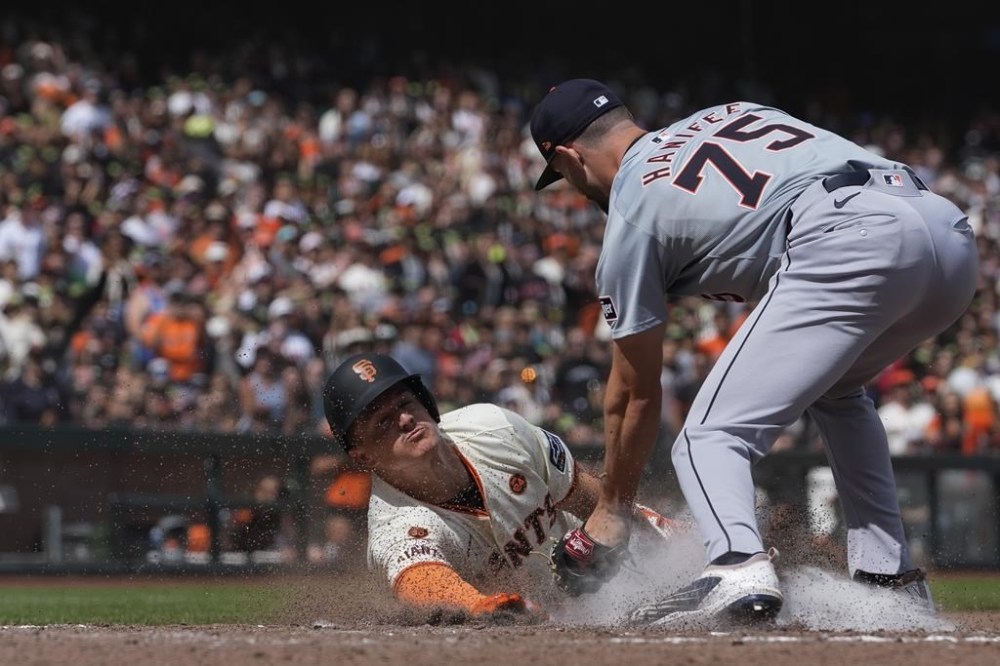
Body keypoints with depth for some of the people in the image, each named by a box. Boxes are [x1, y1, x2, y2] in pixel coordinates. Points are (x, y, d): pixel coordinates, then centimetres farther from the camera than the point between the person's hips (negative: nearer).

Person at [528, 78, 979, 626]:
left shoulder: (629, 213, 15)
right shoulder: (727, 114, 34)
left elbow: (635, 391, 20)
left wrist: (612, 508, 32)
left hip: (847, 247, -7)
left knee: (710, 436, -2)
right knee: (835, 390, 33)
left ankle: (737, 566, -31)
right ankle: (892, 578, 24)